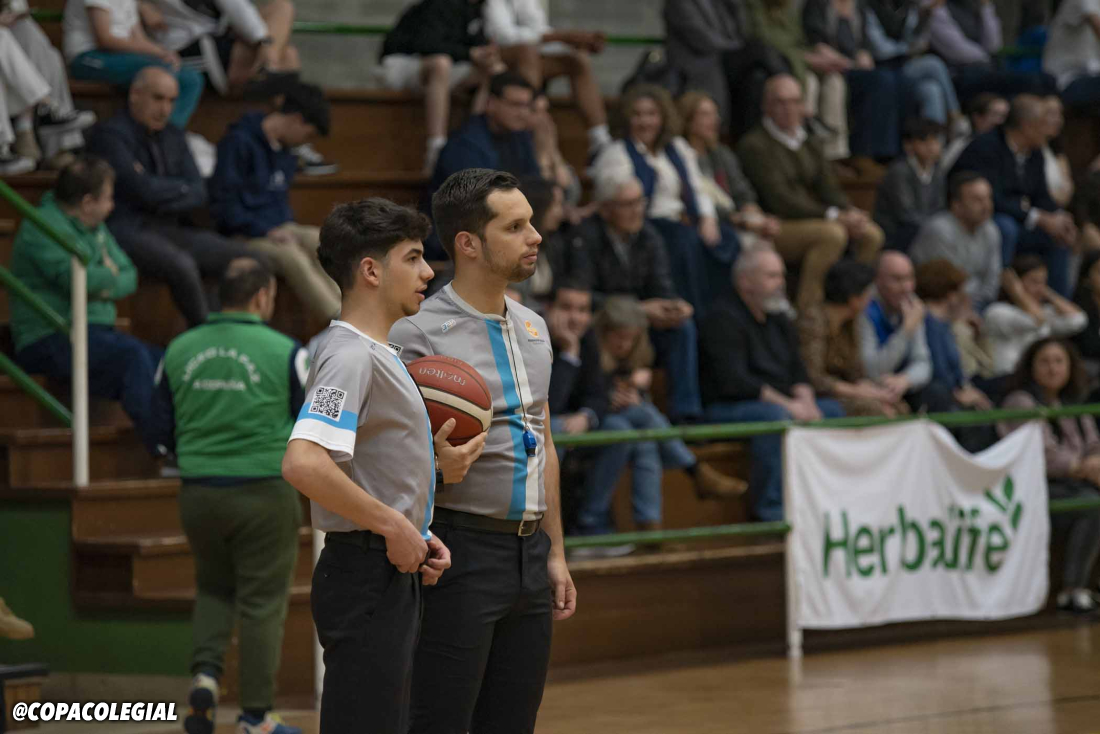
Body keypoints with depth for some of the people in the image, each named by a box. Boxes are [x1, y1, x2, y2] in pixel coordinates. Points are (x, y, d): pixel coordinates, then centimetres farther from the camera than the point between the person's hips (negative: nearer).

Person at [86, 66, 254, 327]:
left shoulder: (172, 136, 16)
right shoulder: (108, 135, -7)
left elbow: (199, 193, 9)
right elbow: (142, 189, -17)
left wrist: (164, 202, -10)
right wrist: (182, 189, 1)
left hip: (168, 228, 8)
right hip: (126, 229, -8)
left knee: (244, 260, -9)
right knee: (181, 265, -36)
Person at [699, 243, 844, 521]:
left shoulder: (778, 319, 16)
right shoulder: (724, 319, -12)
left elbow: (797, 371, 13)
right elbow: (733, 381, -22)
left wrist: (806, 401, -10)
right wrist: (787, 404, -23)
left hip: (779, 403, 9)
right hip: (725, 408, -9)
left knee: (833, 410, -5)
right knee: (774, 415, -36)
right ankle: (771, 511, -36)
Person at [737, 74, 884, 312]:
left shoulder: (809, 145, 19)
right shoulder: (754, 145, -8)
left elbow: (829, 190, 13)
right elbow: (779, 199, -16)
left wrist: (851, 213, -11)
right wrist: (834, 217, -22)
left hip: (812, 220, 8)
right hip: (772, 230, -8)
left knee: (871, 234, -12)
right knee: (833, 234, -32)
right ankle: (805, 312, -31)